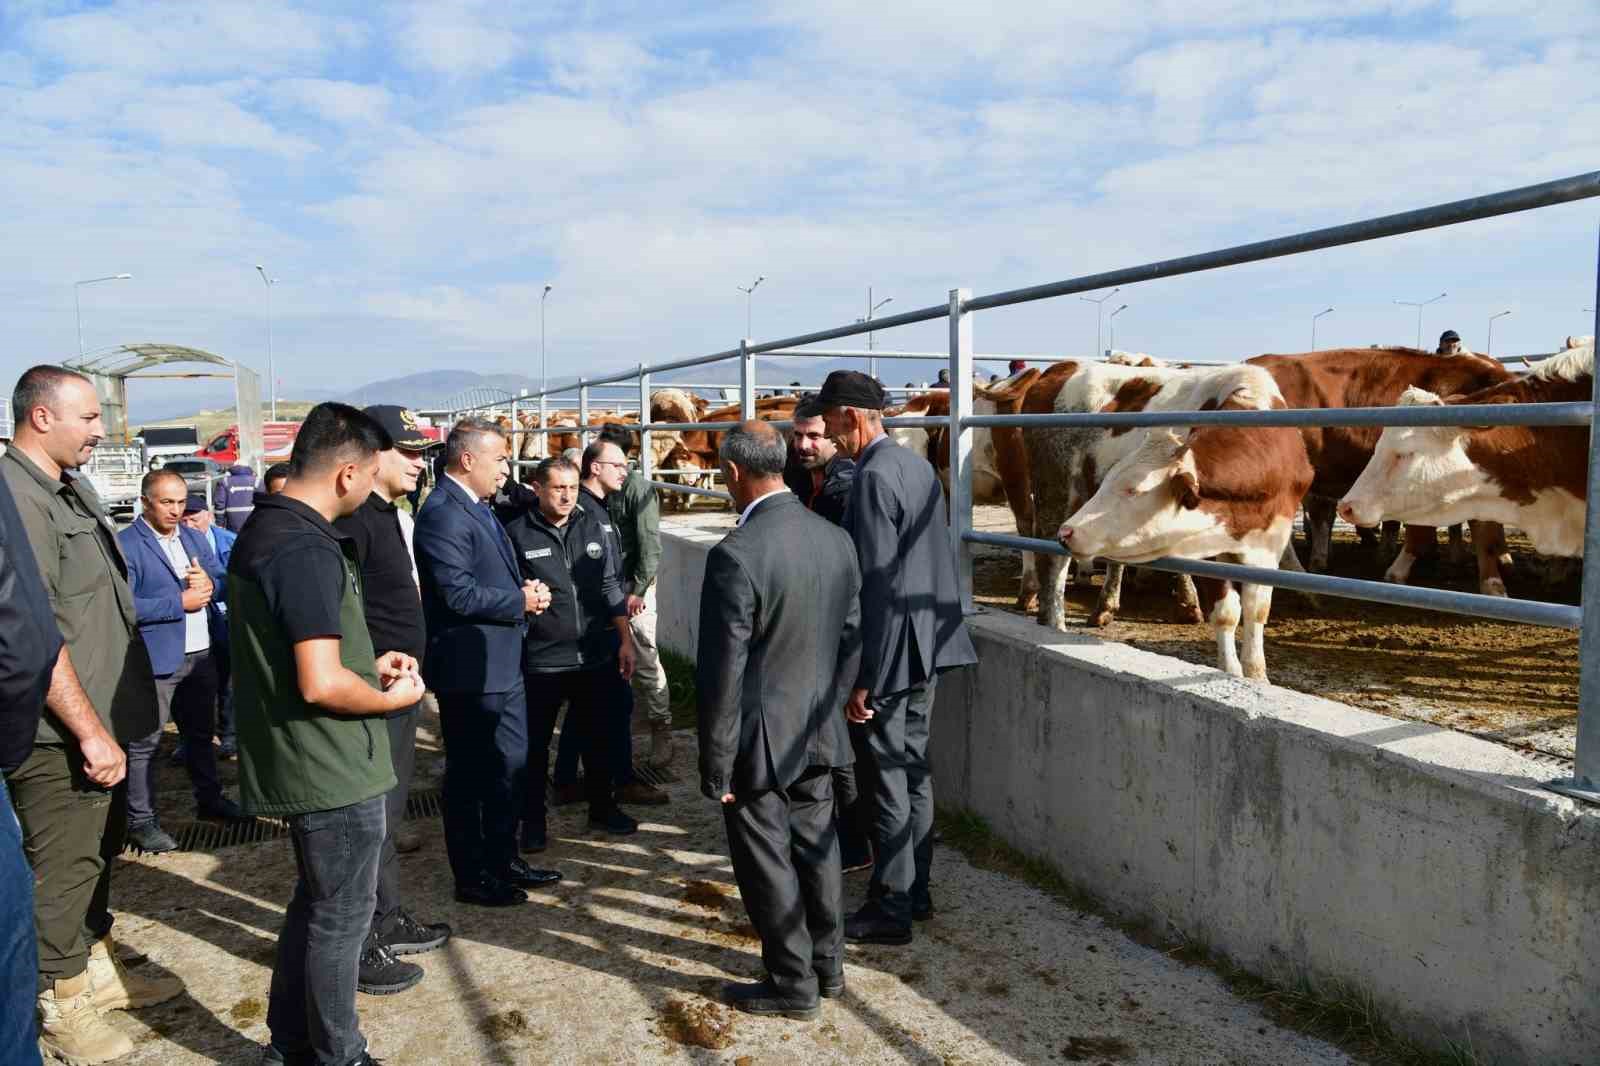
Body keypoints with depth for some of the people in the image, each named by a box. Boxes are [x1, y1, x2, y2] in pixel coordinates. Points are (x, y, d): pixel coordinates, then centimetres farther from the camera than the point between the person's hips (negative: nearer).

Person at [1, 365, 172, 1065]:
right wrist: (90, 732, -21)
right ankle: (59, 1006, 23)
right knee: (63, 867, 6)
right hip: (59, 738, -9)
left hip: (102, 720, 9)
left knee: (99, 851, 22)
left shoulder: (72, 489, 11)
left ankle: (95, 968, 39)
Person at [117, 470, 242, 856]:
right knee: (145, 742, -1)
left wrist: (210, 584, -11)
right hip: (156, 660, -7)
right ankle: (141, 820, 9)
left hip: (202, 654, 7)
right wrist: (180, 602, -20)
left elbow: (224, 582, 12)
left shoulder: (195, 538, 12)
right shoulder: (125, 545, -11)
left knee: (202, 732, 19)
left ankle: (209, 797, 34)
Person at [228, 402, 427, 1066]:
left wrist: (370, 664, 10)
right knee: (342, 913, 7)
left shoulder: (261, 531, 8)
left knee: (315, 900, 23)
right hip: (334, 767, -10)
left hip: (298, 762, 10)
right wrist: (391, 698, -12)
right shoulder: (308, 550, -24)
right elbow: (322, 685, -29)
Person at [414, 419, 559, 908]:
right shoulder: (442, 513, -19)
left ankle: (503, 860, 34)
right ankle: (471, 877, 20)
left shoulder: (477, 507, 12)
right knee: (469, 774, 5)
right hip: (470, 669, -10)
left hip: (502, 664, 10)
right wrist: (522, 601, -15)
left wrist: (526, 589, 2)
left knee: (510, 765, 19)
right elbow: (459, 594, -25)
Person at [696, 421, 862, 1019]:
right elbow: (851, 642, 6)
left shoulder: (736, 555, -24)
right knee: (816, 847, 21)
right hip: (818, 735, 7)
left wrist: (715, 768, -12)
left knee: (767, 860, 10)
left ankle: (793, 983, 25)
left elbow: (722, 674, -21)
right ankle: (827, 964, 37)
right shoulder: (837, 541, -3)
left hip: (761, 743, -6)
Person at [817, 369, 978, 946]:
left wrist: (862, 678, -19)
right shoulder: (917, 465, 10)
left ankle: (890, 910, 13)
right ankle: (915, 891, 29)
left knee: (889, 779, 1)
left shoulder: (873, 478, -18)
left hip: (889, 649, -9)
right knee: (914, 769, 17)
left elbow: (876, 583, -22)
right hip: (928, 640, 9)